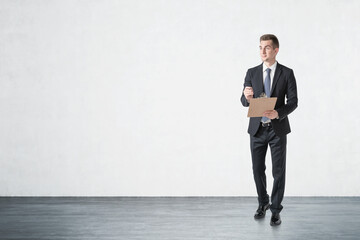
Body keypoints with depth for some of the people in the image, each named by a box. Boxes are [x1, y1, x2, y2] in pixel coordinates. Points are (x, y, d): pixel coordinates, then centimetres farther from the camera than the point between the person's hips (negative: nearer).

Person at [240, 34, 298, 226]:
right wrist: (247, 97, -25)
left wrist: (278, 113, -25)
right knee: (258, 169, 10)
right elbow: (243, 102, -1)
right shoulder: (252, 73, 4)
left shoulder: (287, 73, -2)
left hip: (277, 128, -2)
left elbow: (293, 101, -6)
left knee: (278, 171, 1)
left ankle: (276, 210, 13)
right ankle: (263, 203, 31)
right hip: (257, 128, 2)